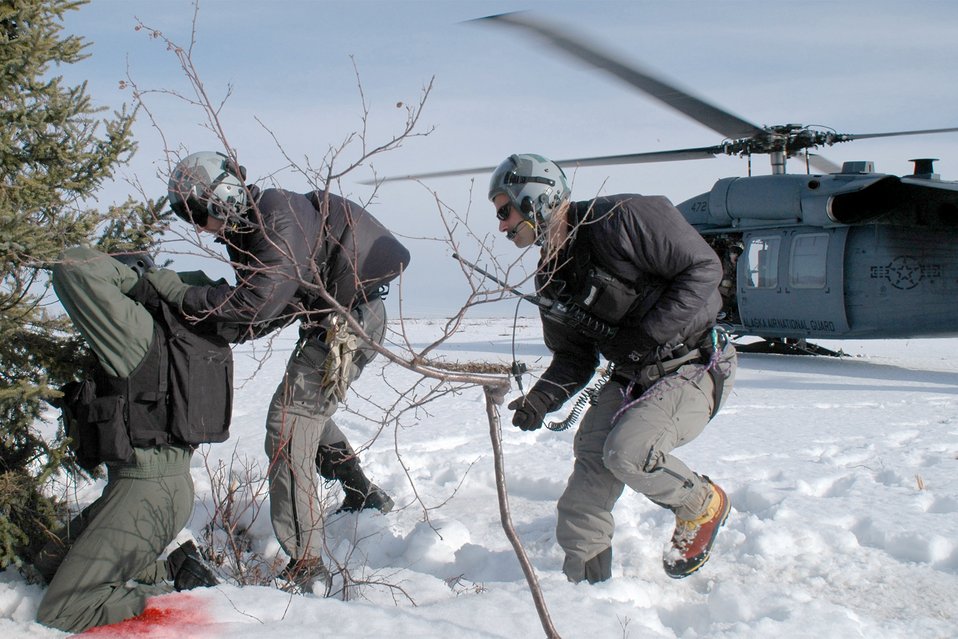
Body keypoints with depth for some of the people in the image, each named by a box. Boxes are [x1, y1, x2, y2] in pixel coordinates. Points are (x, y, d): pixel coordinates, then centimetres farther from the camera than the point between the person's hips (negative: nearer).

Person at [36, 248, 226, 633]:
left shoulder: (138, 330, -17)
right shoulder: (182, 337, 9)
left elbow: (74, 266, -22)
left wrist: (131, 277, -7)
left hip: (146, 491, -9)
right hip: (172, 481, 9)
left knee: (58, 614, -6)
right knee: (50, 562, 23)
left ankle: (180, 600, -6)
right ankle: (173, 568, 12)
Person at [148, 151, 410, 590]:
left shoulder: (279, 220, -24)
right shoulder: (246, 228, 7)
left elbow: (259, 302, -31)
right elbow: (270, 308, 8)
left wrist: (183, 296, -27)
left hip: (348, 325, -11)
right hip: (330, 322, 11)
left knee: (288, 425, -15)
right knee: (307, 407, 28)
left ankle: (306, 564, -16)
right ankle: (363, 496, 45)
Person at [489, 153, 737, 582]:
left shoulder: (622, 219, -19)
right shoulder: (550, 277, 6)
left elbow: (703, 267, -20)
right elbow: (574, 358, 11)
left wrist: (648, 333, -25)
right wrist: (540, 400, -8)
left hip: (693, 370, -8)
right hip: (631, 378, 8)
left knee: (627, 451, -24)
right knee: (591, 457, -7)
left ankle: (702, 506, 5)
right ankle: (581, 577, 5)